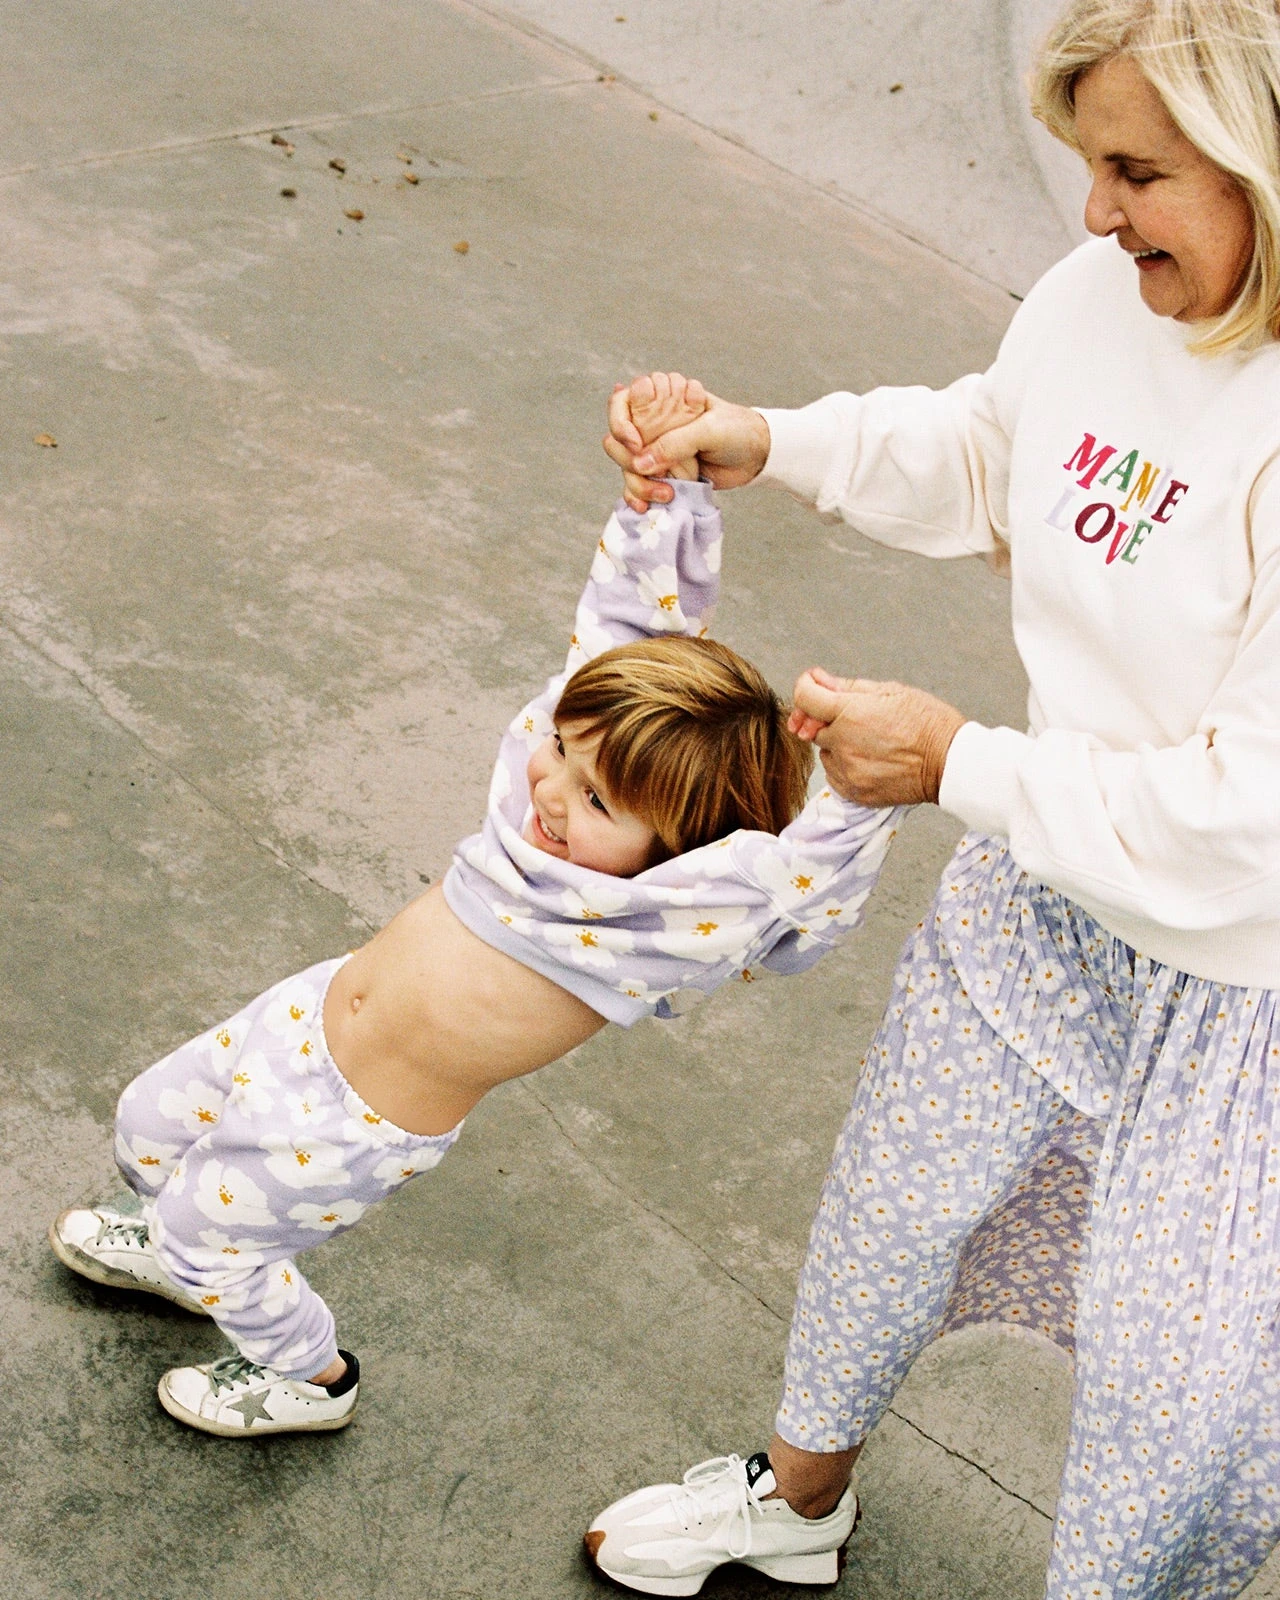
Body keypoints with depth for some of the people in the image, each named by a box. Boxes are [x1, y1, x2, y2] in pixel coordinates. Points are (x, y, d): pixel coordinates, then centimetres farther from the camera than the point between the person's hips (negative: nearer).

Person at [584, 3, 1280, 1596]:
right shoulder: (1101, 293, -12)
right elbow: (975, 456, 11)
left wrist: (960, 762, -22)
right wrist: (767, 441, -2)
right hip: (1052, 880, 7)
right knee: (897, 1191, 24)